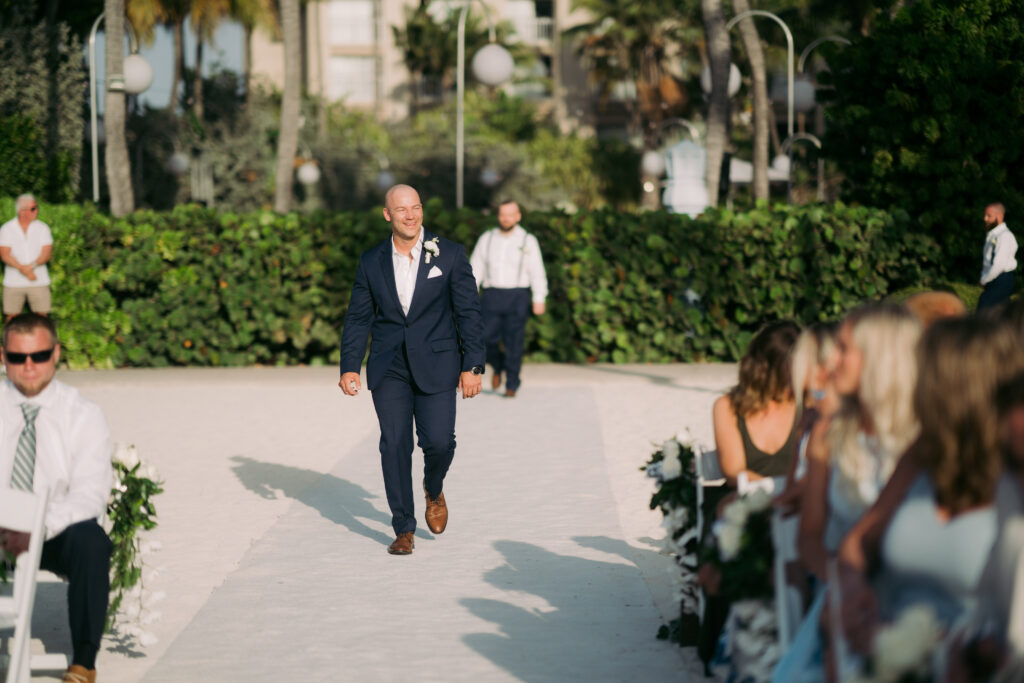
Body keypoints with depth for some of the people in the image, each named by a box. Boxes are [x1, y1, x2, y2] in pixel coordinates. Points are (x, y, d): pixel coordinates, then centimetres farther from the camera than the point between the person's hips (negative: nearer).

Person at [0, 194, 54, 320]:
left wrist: (32, 266, -21)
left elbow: (47, 253, -3)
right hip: (13, 283, -1)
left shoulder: (42, 228, 5)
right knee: (12, 317, -1)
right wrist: (22, 269, -21)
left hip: (39, 281, 1)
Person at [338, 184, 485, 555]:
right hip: (388, 368, 2)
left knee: (439, 441, -11)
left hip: (435, 366, -2)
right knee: (394, 444, -3)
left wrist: (473, 366, -7)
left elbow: (469, 313, -1)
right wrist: (349, 367, -1)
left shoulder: (449, 255, -1)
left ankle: (434, 490, 24)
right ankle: (404, 529, 7)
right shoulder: (372, 261, 6)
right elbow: (358, 318, 8)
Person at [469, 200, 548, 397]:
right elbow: (476, 268, 8)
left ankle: (511, 385, 6)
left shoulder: (528, 241, 3)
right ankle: (498, 366, 24)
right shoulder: (487, 239, 10)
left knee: (514, 342, -4)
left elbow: (537, 272, -1)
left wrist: (539, 299, -9)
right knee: (486, 339, -7)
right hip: (492, 296, 2)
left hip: (517, 296, -2)